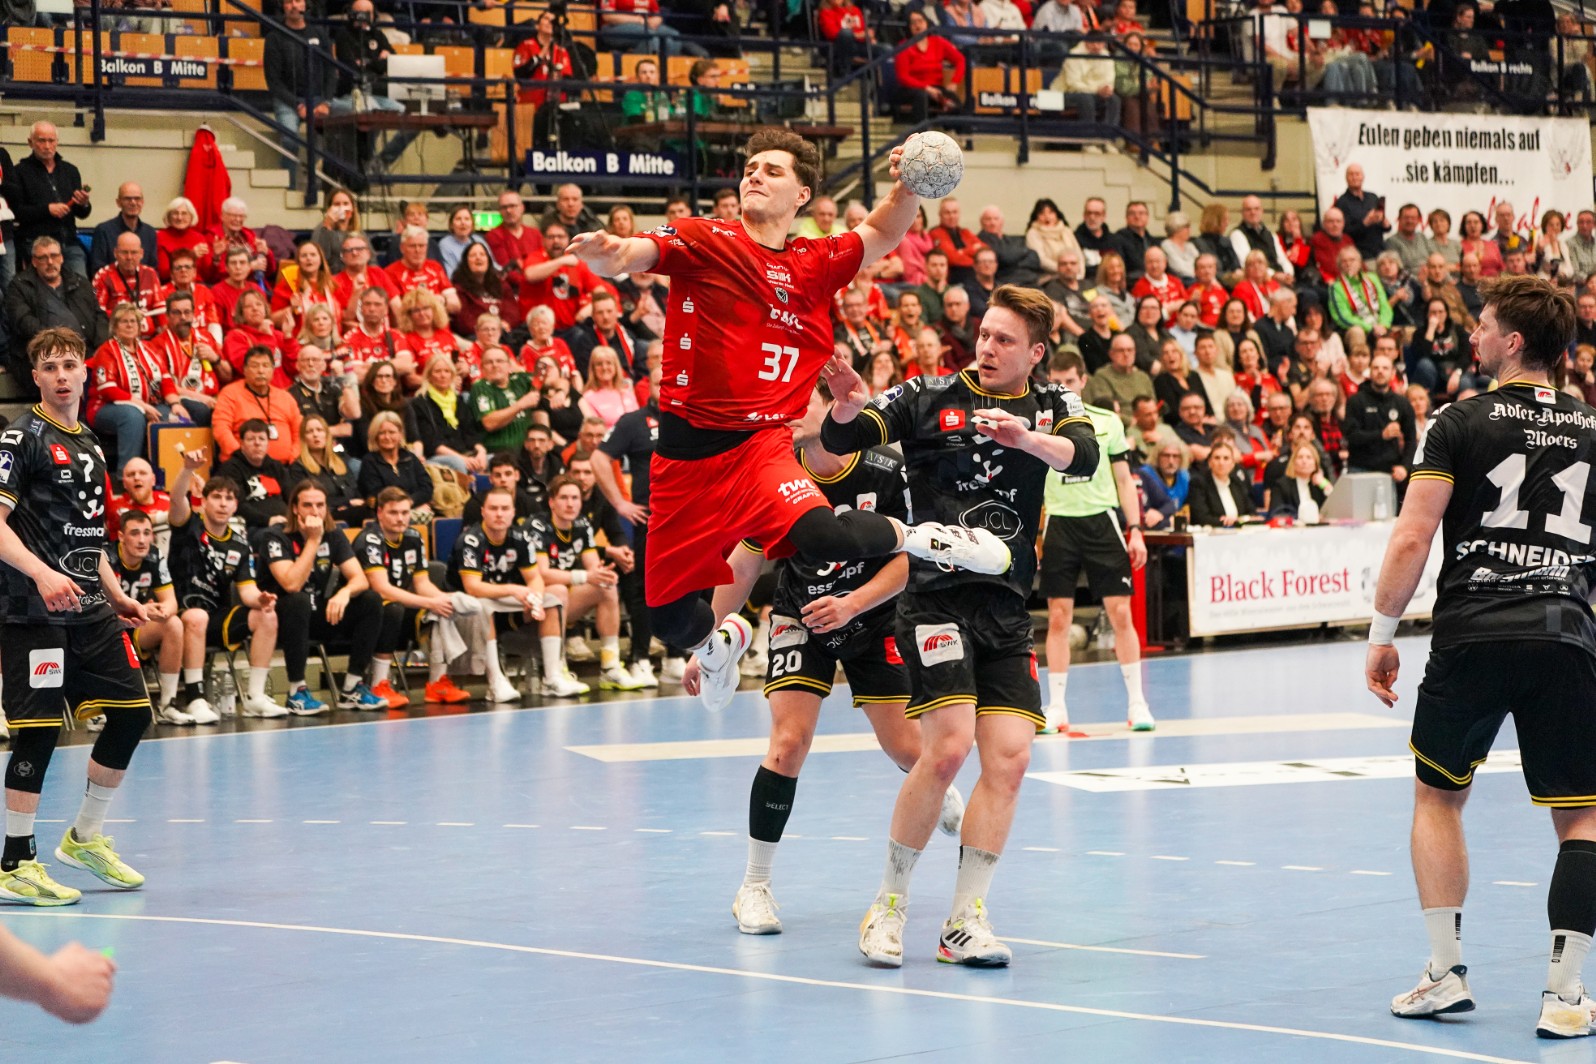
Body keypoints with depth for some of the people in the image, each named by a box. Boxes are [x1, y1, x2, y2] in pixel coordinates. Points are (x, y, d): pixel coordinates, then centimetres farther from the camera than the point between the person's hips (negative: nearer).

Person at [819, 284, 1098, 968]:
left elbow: (1084, 456, -11)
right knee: (949, 744, -19)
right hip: (936, 596, -4)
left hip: (1007, 609, 4)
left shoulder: (1051, 407, 10)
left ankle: (964, 922, 4)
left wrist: (1027, 439, -31)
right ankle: (889, 904, -3)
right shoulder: (928, 399, 4)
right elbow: (840, 441, -4)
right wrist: (848, 407, -27)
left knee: (1009, 757, -6)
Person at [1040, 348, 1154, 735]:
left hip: (1102, 522, 0)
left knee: (1120, 613, -3)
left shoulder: (1108, 421, 5)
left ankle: (1136, 703, 4)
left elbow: (1124, 479, 8)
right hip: (1058, 525, 0)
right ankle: (1056, 709, 6)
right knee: (1058, 618, 0)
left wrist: (1135, 530, 1)